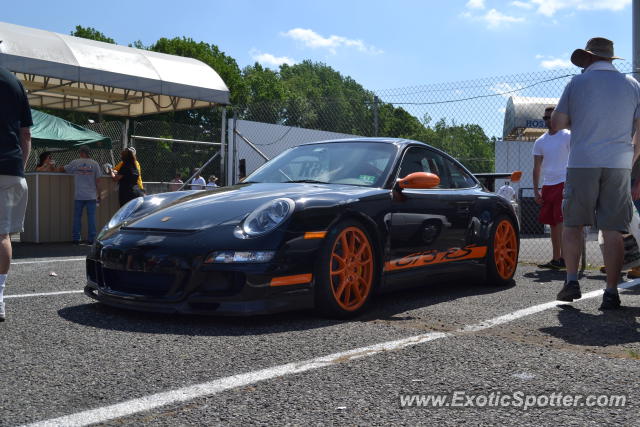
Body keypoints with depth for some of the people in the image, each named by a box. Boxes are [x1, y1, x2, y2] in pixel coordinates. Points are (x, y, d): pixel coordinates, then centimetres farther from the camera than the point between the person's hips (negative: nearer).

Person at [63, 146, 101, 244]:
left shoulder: (75, 163, 0)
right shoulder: (95, 164, 0)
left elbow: (61, 169, 13)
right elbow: (97, 181, -1)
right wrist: (99, 195, 7)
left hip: (79, 196, 0)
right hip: (91, 196, 0)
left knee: (77, 217, 7)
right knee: (91, 217, 4)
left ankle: (76, 238, 9)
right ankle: (91, 238, 4)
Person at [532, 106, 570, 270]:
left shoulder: (568, 136, -1)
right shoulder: (540, 142, 14)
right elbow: (537, 168, 15)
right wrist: (536, 190, 8)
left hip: (564, 183, -6)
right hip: (547, 186, 6)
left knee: (561, 221, -12)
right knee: (553, 223, 7)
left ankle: (563, 258, -11)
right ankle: (555, 259, 12)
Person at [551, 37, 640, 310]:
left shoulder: (577, 83, 3)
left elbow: (556, 124, 4)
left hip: (582, 164, -1)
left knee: (573, 225, 10)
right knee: (612, 230, 1)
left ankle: (572, 281, 3)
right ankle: (611, 293, 1)